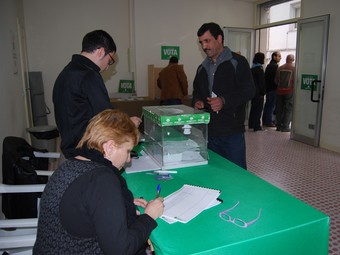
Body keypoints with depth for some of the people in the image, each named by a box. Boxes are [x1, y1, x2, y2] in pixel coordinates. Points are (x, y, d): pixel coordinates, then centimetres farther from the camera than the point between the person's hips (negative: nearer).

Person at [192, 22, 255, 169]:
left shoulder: (237, 62, -4)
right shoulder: (202, 67, 15)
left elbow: (249, 91, -10)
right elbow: (196, 92, 23)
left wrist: (224, 101, -24)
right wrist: (197, 101, 0)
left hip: (232, 131, -6)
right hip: (208, 131, 6)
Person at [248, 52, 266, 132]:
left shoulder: (253, 68, 12)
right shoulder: (260, 68, -13)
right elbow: (262, 81, -16)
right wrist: (263, 92, -12)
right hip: (258, 92, -8)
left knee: (253, 107, 15)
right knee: (258, 108, -3)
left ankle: (251, 124, 21)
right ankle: (257, 126, -1)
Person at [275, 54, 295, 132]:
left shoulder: (280, 68, 4)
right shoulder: (294, 68, -7)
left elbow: (276, 80, 5)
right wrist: (293, 88, 6)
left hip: (280, 91, 4)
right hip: (290, 91, -3)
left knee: (279, 109, 10)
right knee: (288, 109, 2)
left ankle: (279, 126, 14)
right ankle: (285, 127, 0)